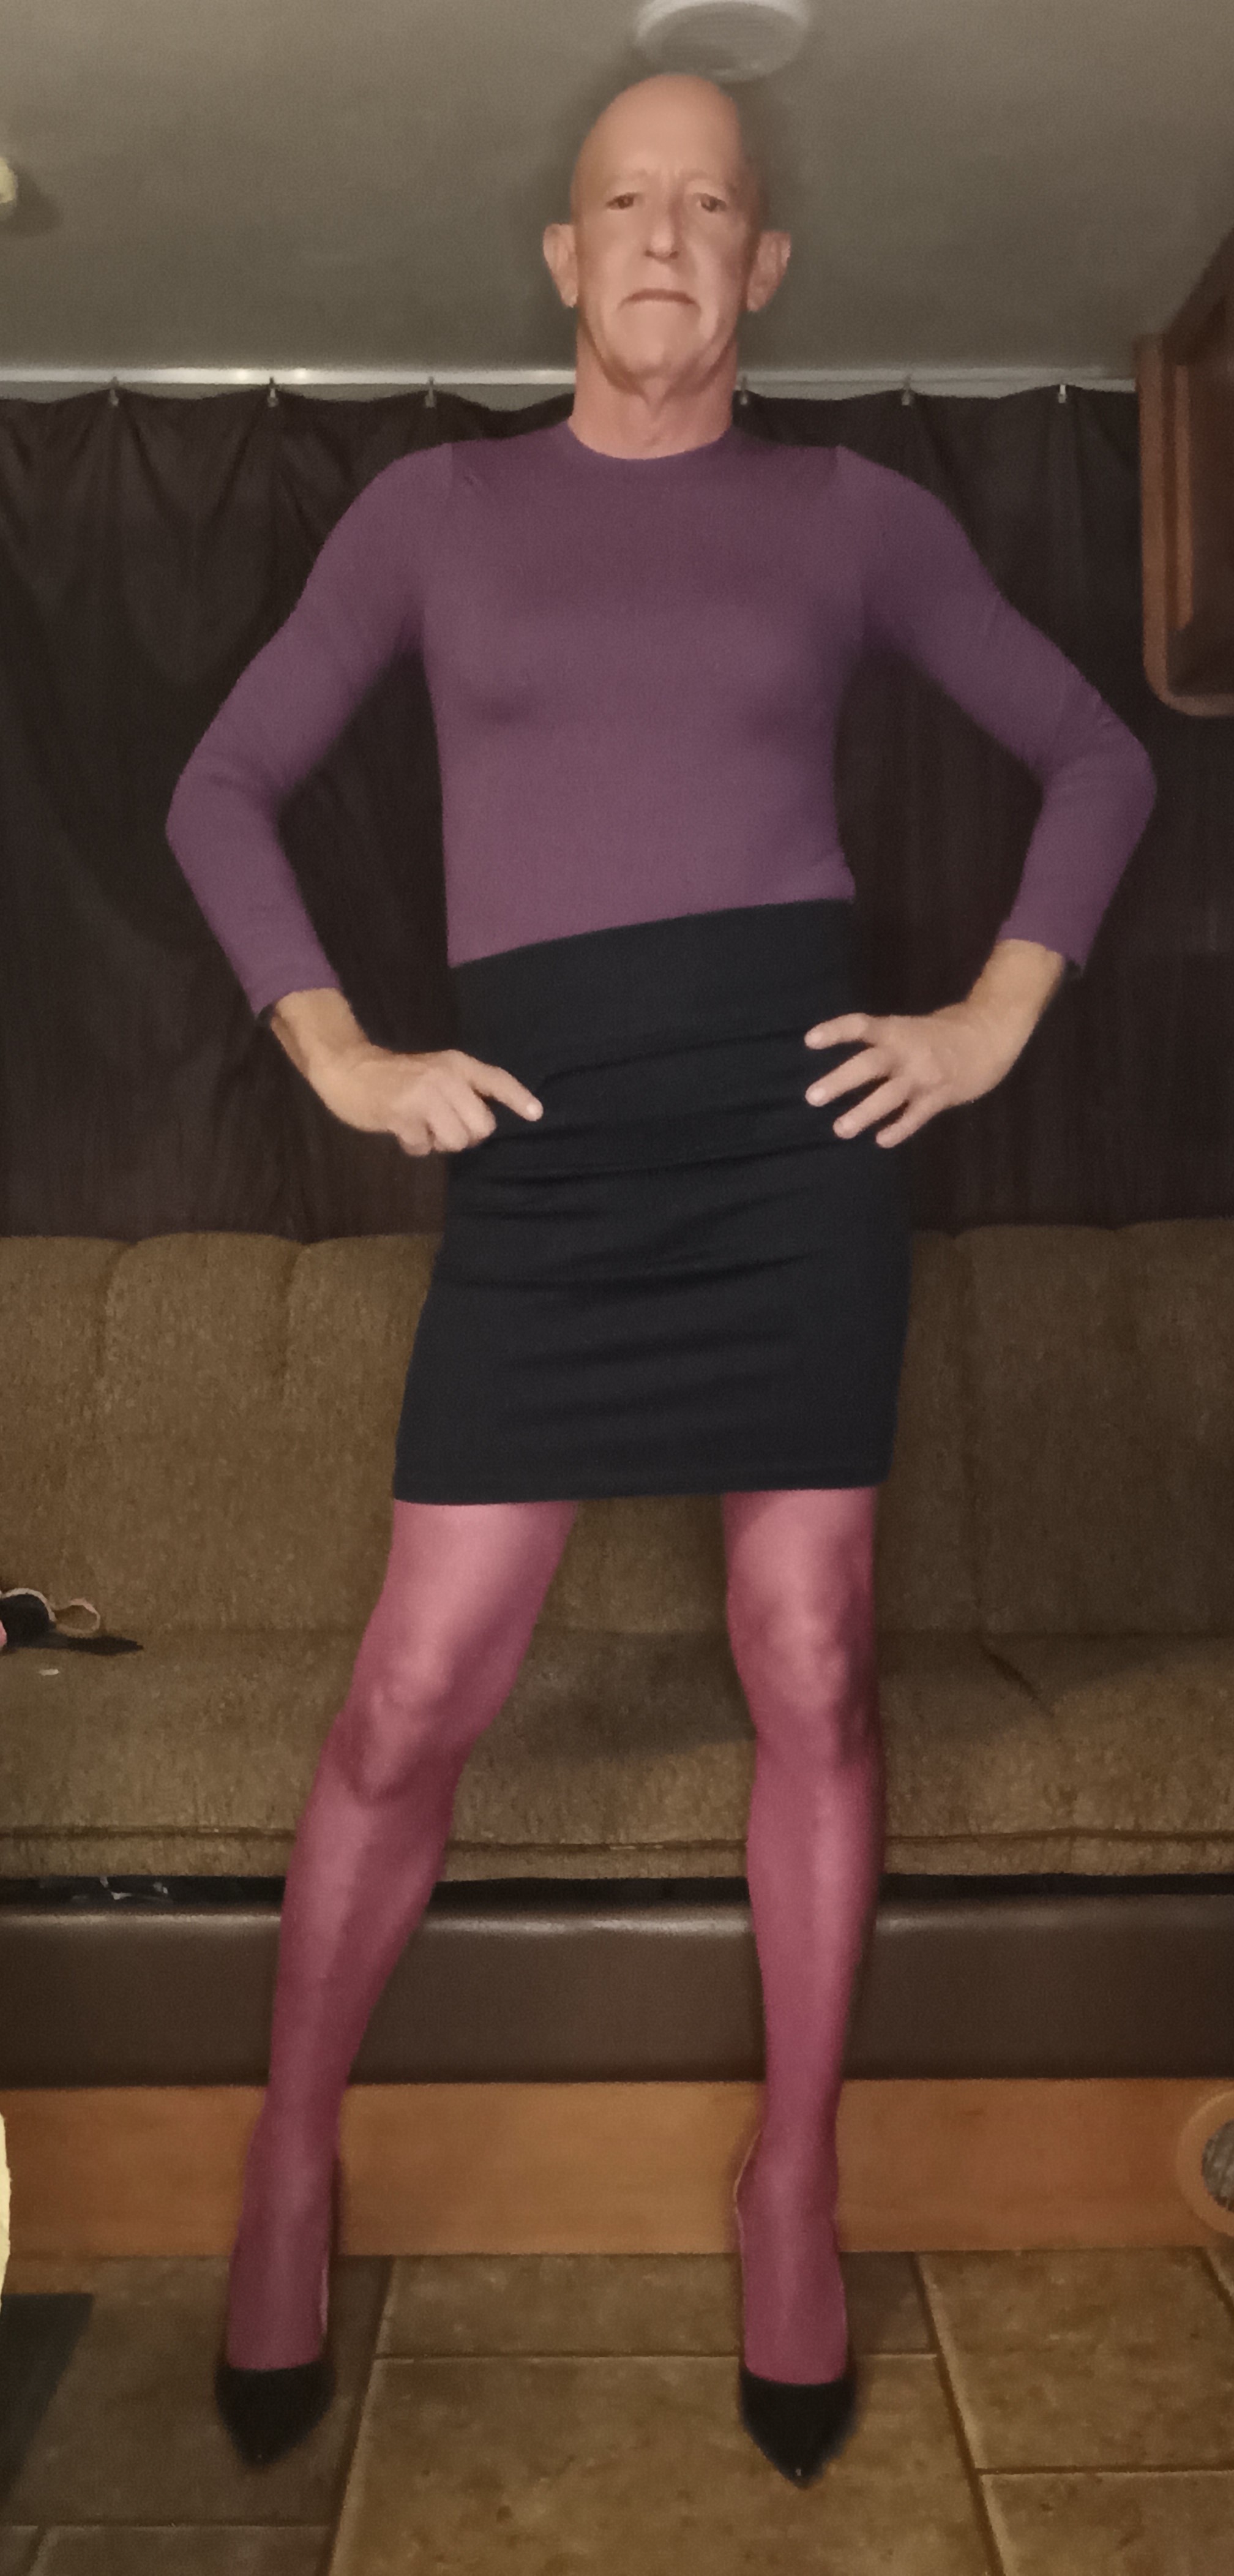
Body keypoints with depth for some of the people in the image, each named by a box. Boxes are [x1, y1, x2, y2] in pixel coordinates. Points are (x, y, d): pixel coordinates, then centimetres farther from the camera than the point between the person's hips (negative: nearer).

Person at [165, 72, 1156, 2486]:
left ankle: (794, 2176, 25)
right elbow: (222, 789, 13)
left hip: (793, 1109, 1)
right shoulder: (437, 504, 12)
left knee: (813, 1674, 4)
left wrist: (994, 1018, 4)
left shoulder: (853, 511, 12)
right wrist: (336, 1053, 1)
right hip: (543, 1141, 0)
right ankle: (290, 2163, 24)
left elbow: (1098, 758, 17)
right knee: (411, 1699, 1)